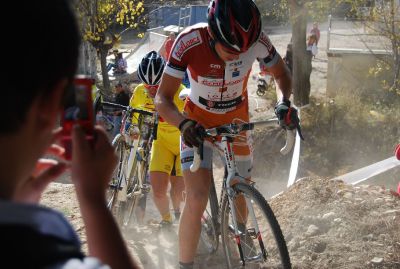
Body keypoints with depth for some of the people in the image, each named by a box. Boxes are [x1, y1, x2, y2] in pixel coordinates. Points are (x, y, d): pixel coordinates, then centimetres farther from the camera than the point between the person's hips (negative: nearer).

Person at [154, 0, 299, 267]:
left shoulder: (257, 40, -27)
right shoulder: (189, 42, -33)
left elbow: (282, 73, -7)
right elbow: (163, 99, -27)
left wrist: (284, 102, -28)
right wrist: (183, 124, -47)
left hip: (237, 120, 3)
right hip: (198, 122, -2)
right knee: (197, 199, -18)